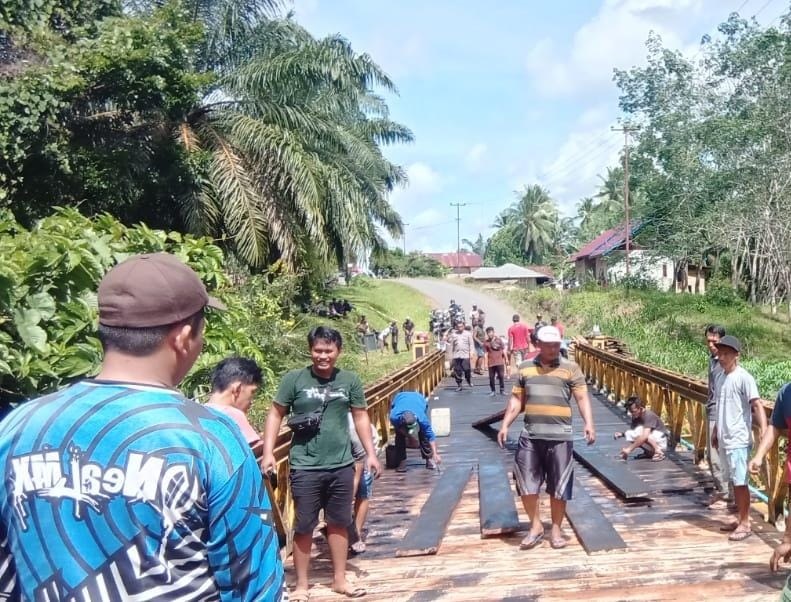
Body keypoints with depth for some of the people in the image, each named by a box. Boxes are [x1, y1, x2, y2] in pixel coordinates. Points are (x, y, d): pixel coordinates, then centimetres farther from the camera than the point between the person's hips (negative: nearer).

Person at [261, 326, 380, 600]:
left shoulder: (350, 381, 0)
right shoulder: (294, 379, -7)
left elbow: (361, 417, 8)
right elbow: (276, 415, -3)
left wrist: (371, 454, 4)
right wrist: (268, 453, -10)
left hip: (342, 466, 3)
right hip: (305, 467, -2)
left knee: (338, 524, 16)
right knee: (304, 527, 8)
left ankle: (339, 579, 31)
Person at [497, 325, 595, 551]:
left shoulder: (571, 368, 1)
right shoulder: (525, 368, 9)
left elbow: (582, 398, -4)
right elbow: (516, 399, 12)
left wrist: (588, 424, -19)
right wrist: (505, 425, 4)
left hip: (560, 436, -2)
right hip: (530, 435, 2)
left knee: (559, 486, 7)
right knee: (526, 484, 5)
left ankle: (556, 529, 23)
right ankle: (536, 527, 22)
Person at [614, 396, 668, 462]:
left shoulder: (649, 415, -24)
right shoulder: (635, 417, 1)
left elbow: (644, 436, -35)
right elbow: (632, 432, 12)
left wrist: (630, 449, -36)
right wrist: (622, 434, -10)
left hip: (661, 443, -8)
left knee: (640, 430, -28)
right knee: (629, 435, -11)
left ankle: (659, 453, -21)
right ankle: (649, 453, 3)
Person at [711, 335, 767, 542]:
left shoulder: (744, 378, -13)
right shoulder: (721, 378, 11)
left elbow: (757, 405, -20)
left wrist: (764, 431, -31)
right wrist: (715, 432, 25)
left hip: (738, 440, -8)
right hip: (724, 439, 8)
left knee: (740, 482, -3)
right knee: (733, 481, 14)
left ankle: (745, 524, 6)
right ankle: (739, 519, 24)